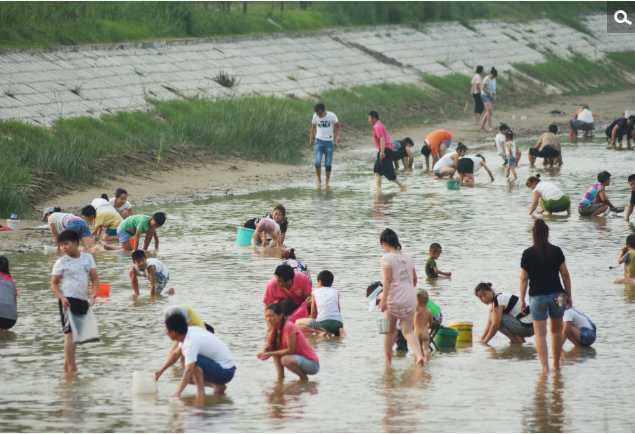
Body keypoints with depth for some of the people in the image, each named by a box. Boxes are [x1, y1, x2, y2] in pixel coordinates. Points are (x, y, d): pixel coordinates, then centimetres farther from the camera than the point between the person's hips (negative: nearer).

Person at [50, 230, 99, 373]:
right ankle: (72, 367, -15)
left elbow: (94, 278, 8)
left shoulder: (88, 258, 8)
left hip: (83, 300, 5)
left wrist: (93, 294, -8)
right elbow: (54, 283, 1)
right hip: (68, 300, -5)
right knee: (70, 332, -13)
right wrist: (62, 297, -15)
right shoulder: (61, 262, -1)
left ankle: (67, 364, 26)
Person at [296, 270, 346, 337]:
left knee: (298, 323, 11)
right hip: (338, 322, 3)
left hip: (323, 322, -3)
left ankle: (321, 331, -10)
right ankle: (339, 331, -3)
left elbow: (313, 315, 17)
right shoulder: (335, 292, 22)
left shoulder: (315, 293, 16)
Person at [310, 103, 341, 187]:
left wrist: (339, 136, -19)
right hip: (319, 141, 1)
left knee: (328, 164, 1)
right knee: (317, 162, -16)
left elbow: (339, 126, -1)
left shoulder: (331, 116, -7)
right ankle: (319, 180, 4)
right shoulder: (315, 116, 1)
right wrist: (311, 140, 13)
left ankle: (327, 183, 17)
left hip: (328, 142, -1)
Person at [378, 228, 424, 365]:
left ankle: (388, 360, 16)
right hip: (410, 297, 5)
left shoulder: (387, 258, -8)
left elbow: (388, 279, -16)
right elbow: (414, 278, 16)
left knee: (390, 331, 10)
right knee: (408, 331, 4)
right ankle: (419, 355, -19)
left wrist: (384, 300, -18)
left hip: (394, 298, -5)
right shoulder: (408, 257, 10)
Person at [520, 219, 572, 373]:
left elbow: (524, 278, -3)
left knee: (540, 334, 0)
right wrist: (569, 295, 8)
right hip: (556, 295, 2)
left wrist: (522, 300, 4)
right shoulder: (556, 251, -3)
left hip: (537, 296, -1)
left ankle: (545, 366, -11)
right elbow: (565, 275, -1)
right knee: (556, 331, 18)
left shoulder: (528, 254, -5)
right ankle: (556, 364, 26)